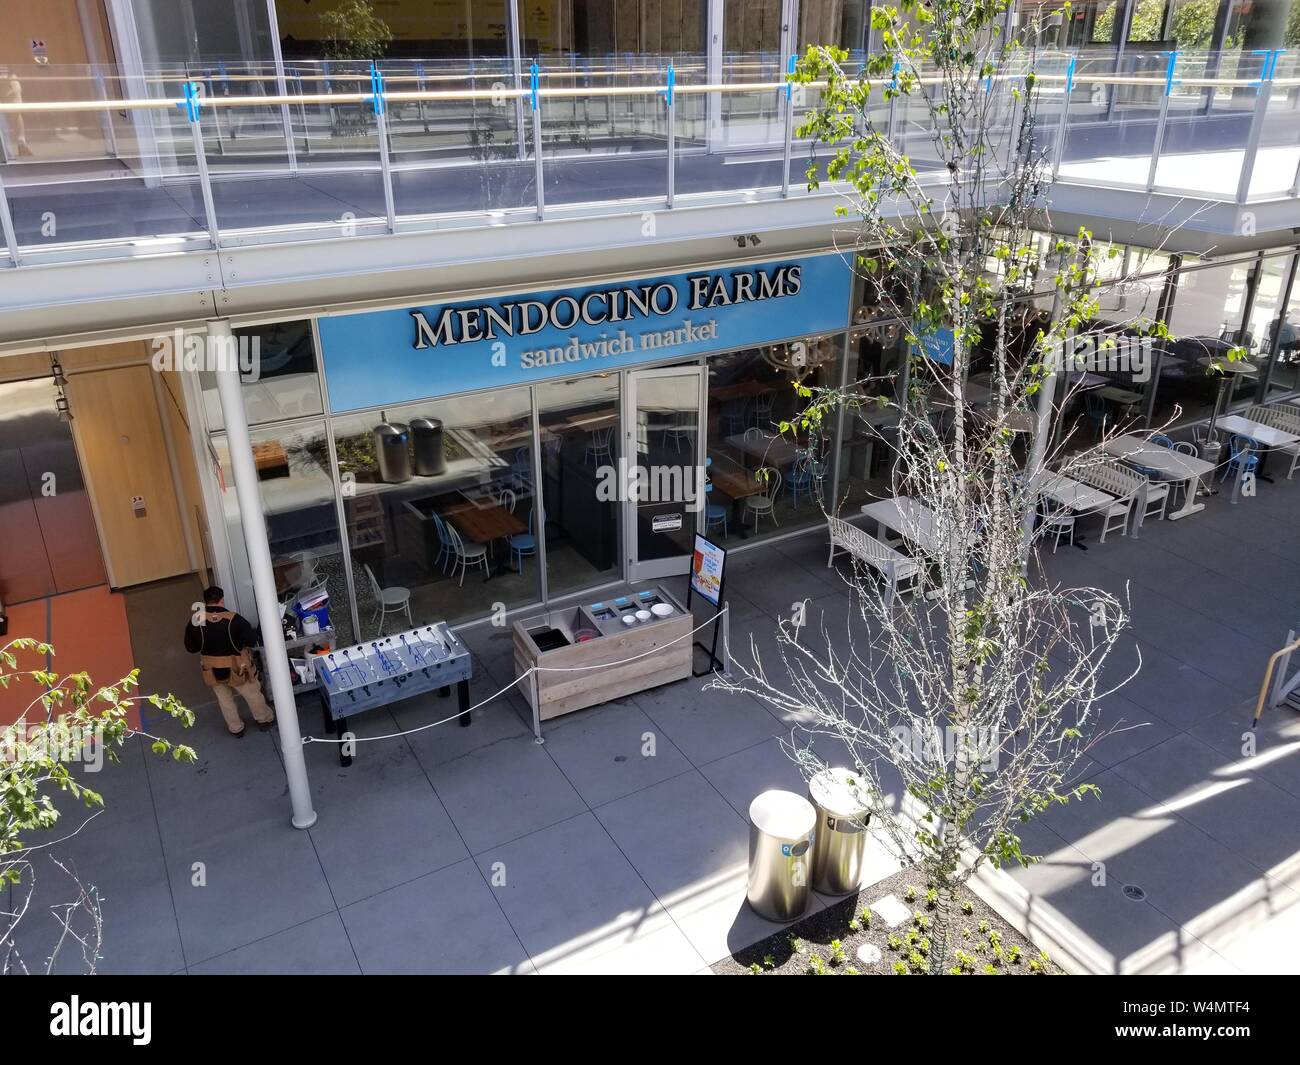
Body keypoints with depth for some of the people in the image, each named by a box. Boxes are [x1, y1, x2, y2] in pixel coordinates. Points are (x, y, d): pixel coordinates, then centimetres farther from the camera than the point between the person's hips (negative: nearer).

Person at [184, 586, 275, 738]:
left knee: (224, 699, 26)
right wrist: (254, 632, 5)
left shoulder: (195, 621, -16)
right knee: (253, 694, 22)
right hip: (237, 668, -2)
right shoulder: (233, 619, -25)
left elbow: (190, 647, -4)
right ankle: (264, 720, 42)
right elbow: (252, 639, -17)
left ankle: (236, 729, 41)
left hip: (212, 670, 3)